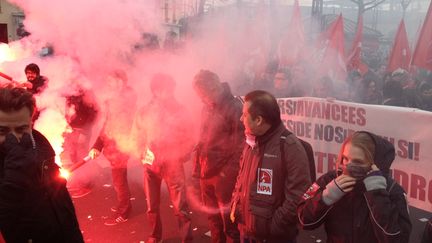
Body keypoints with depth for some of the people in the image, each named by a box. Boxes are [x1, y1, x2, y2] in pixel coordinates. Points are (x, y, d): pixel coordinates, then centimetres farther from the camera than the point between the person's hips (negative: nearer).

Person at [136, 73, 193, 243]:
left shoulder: (179, 110, -2)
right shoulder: (145, 111, 3)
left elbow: (187, 137, 2)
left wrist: (182, 154, -13)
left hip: (172, 163, -2)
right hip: (151, 163, 3)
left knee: (180, 206, -4)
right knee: (152, 206, 15)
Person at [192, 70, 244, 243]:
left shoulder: (234, 107, -13)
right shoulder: (207, 108, 10)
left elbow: (240, 143, -15)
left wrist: (230, 172, -17)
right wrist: (198, 168, 11)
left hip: (224, 175, -7)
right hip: (207, 174, 7)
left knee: (229, 221, 4)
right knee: (213, 219, 19)